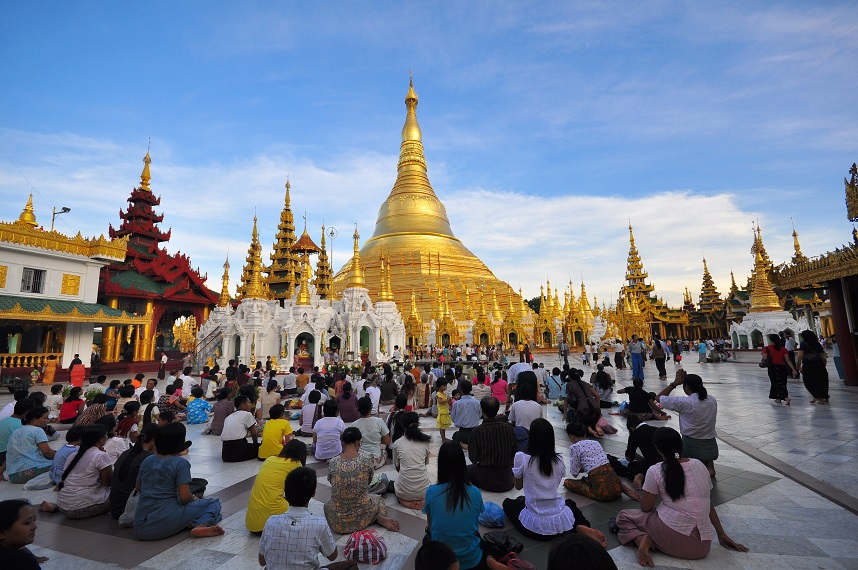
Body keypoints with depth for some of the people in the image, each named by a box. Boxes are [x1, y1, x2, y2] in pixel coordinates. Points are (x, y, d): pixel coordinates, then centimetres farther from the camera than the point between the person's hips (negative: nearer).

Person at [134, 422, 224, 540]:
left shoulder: (147, 461, 9)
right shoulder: (181, 463, -10)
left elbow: (138, 488, 23)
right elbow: (185, 497, -14)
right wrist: (194, 499, 8)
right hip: (165, 523, -6)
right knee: (214, 503, 6)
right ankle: (201, 525, -25)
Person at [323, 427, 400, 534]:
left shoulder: (333, 463, -12)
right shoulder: (366, 461, -12)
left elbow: (332, 483, 7)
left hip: (339, 522, -2)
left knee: (327, 505, 34)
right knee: (378, 498, 36)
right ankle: (380, 518, 2)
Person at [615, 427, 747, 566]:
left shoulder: (655, 471, -7)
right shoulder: (699, 465, 6)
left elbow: (645, 508, 0)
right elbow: (709, 503, 14)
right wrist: (721, 534, 24)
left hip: (671, 533, -5)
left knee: (623, 516, 19)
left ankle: (643, 540, -11)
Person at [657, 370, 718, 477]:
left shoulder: (684, 402, -19)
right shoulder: (712, 400, -4)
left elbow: (660, 397, -9)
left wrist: (675, 383, -6)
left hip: (691, 446, -4)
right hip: (711, 446, 5)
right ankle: (709, 464, 11)